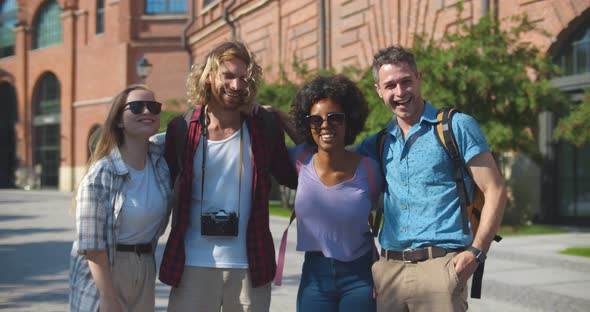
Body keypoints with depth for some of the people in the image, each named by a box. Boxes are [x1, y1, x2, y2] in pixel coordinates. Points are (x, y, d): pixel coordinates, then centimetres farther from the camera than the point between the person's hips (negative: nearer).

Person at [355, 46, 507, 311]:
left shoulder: (457, 127, 1)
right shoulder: (379, 142, 14)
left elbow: (495, 192, -2)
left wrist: (475, 253, -11)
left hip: (439, 266, -4)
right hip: (387, 269, 5)